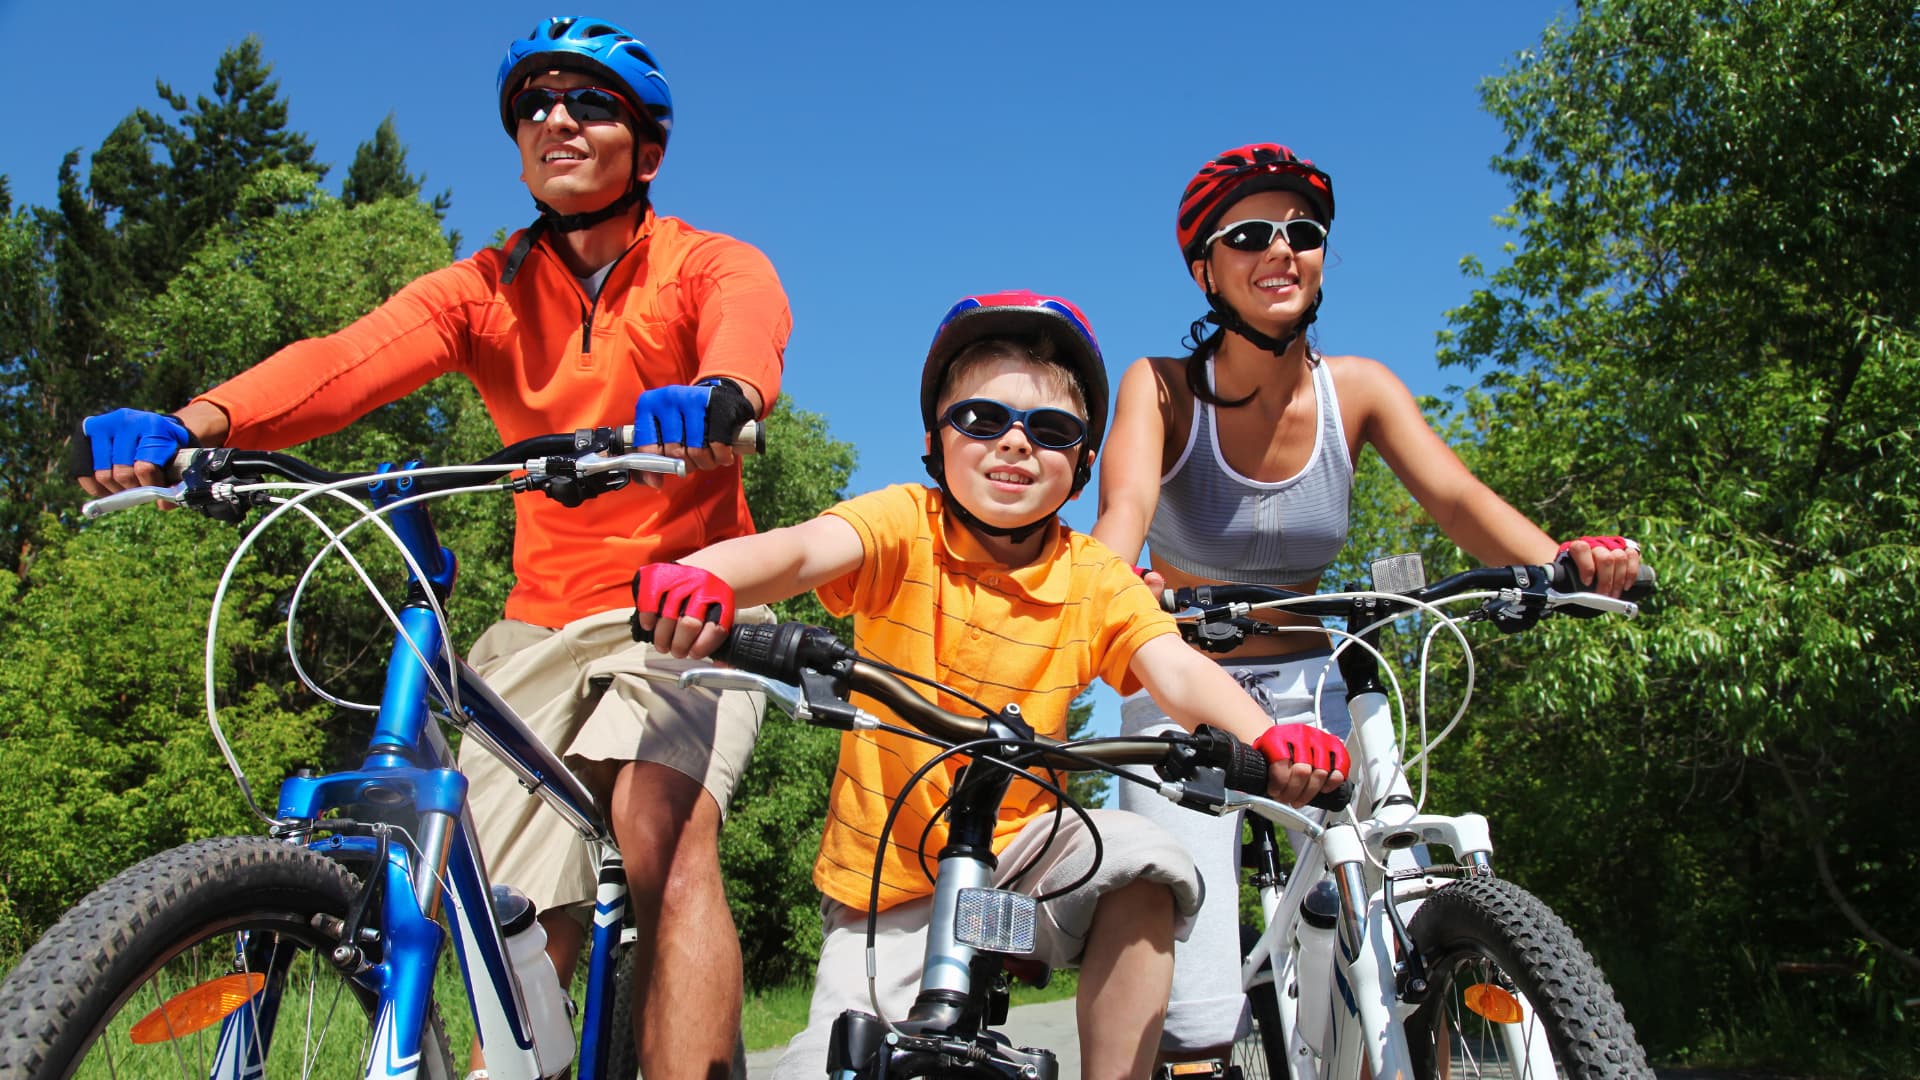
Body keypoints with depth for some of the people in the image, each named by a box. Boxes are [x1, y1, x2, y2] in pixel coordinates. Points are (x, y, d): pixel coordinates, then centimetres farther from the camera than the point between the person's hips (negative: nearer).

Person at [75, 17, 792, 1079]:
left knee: (663, 833, -30)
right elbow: (350, 358, -14)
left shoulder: (713, 265, -1)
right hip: (543, 621, 4)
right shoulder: (487, 289, 6)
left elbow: (748, 334, -26)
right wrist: (198, 421, -33)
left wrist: (716, 397, -51)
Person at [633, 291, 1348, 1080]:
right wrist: (698, 576, -53)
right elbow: (801, 550, -31)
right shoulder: (904, 528, -11)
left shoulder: (1096, 581, -5)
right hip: (884, 874, 0)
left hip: (1017, 848, 1)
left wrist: (1265, 738, -42)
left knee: (1137, 859, -28)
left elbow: (1178, 672, -20)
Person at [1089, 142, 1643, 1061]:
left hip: (1308, 692, 3)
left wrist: (1562, 562, -34)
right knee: (1197, 1019, -13)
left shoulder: (1357, 390, -1)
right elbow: (1124, 508, -26)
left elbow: (1456, 496, -14)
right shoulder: (1163, 388, -9)